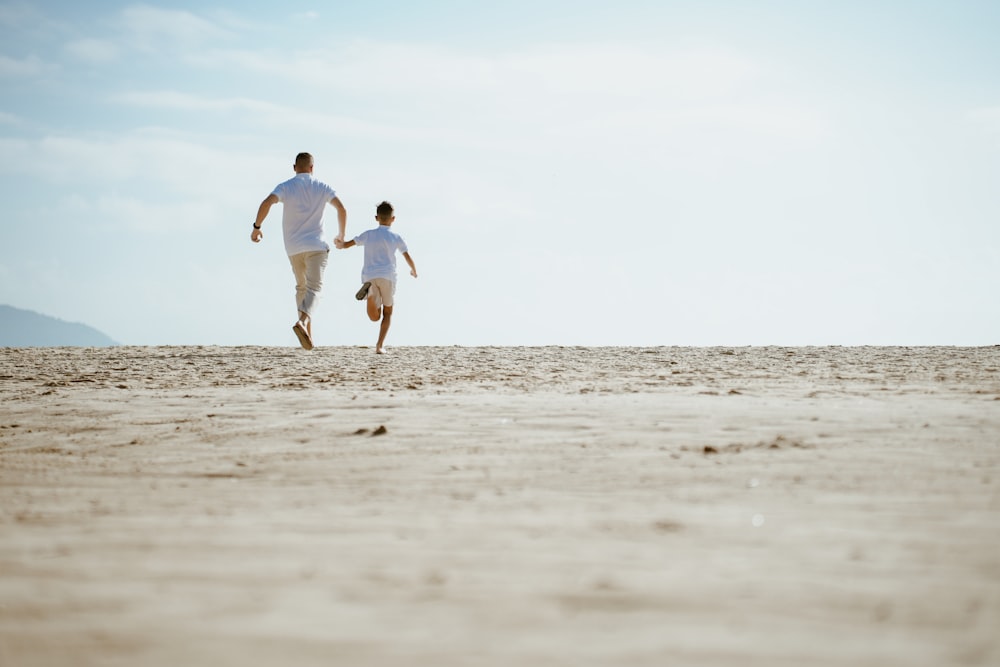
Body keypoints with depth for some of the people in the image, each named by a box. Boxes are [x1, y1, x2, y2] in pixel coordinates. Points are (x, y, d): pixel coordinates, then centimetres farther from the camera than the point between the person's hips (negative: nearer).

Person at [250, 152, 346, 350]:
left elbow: (267, 203, -14)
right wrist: (341, 235, 11)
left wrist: (256, 226, -5)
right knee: (314, 287, -9)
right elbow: (342, 209, -1)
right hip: (316, 245, -2)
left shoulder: (285, 187, 3)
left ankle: (307, 332, 15)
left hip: (293, 248, 2)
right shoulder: (322, 187, 5)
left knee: (301, 287, 19)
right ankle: (303, 321, -36)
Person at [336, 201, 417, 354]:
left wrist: (340, 245, 39)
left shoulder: (368, 235, 15)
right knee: (387, 313, 15)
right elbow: (408, 258, 8)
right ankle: (380, 345, 0)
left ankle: (369, 291, -31)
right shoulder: (396, 238, 10)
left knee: (375, 317, -1)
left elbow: (346, 244, 15)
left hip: (369, 276, 1)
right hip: (387, 276, -1)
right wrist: (414, 271, 28)